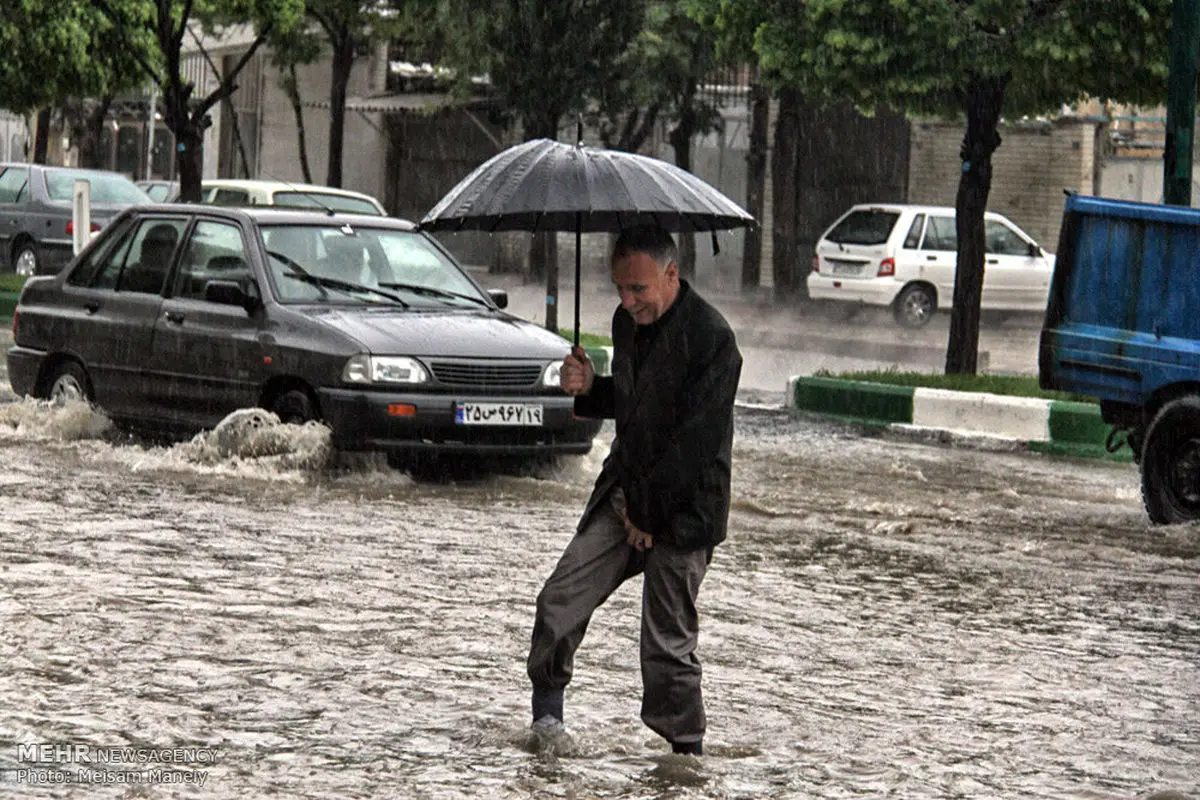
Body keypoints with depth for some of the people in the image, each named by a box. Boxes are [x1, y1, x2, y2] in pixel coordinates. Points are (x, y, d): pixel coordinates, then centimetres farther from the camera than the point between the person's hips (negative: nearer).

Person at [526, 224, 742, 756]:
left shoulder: (711, 339, -18)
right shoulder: (627, 322, 7)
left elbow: (697, 440, -20)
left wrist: (646, 510, -15)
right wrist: (588, 388, 1)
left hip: (682, 508, -7)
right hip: (623, 493, 7)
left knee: (668, 643, -4)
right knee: (559, 602, -1)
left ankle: (686, 749, 9)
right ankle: (547, 709, 15)